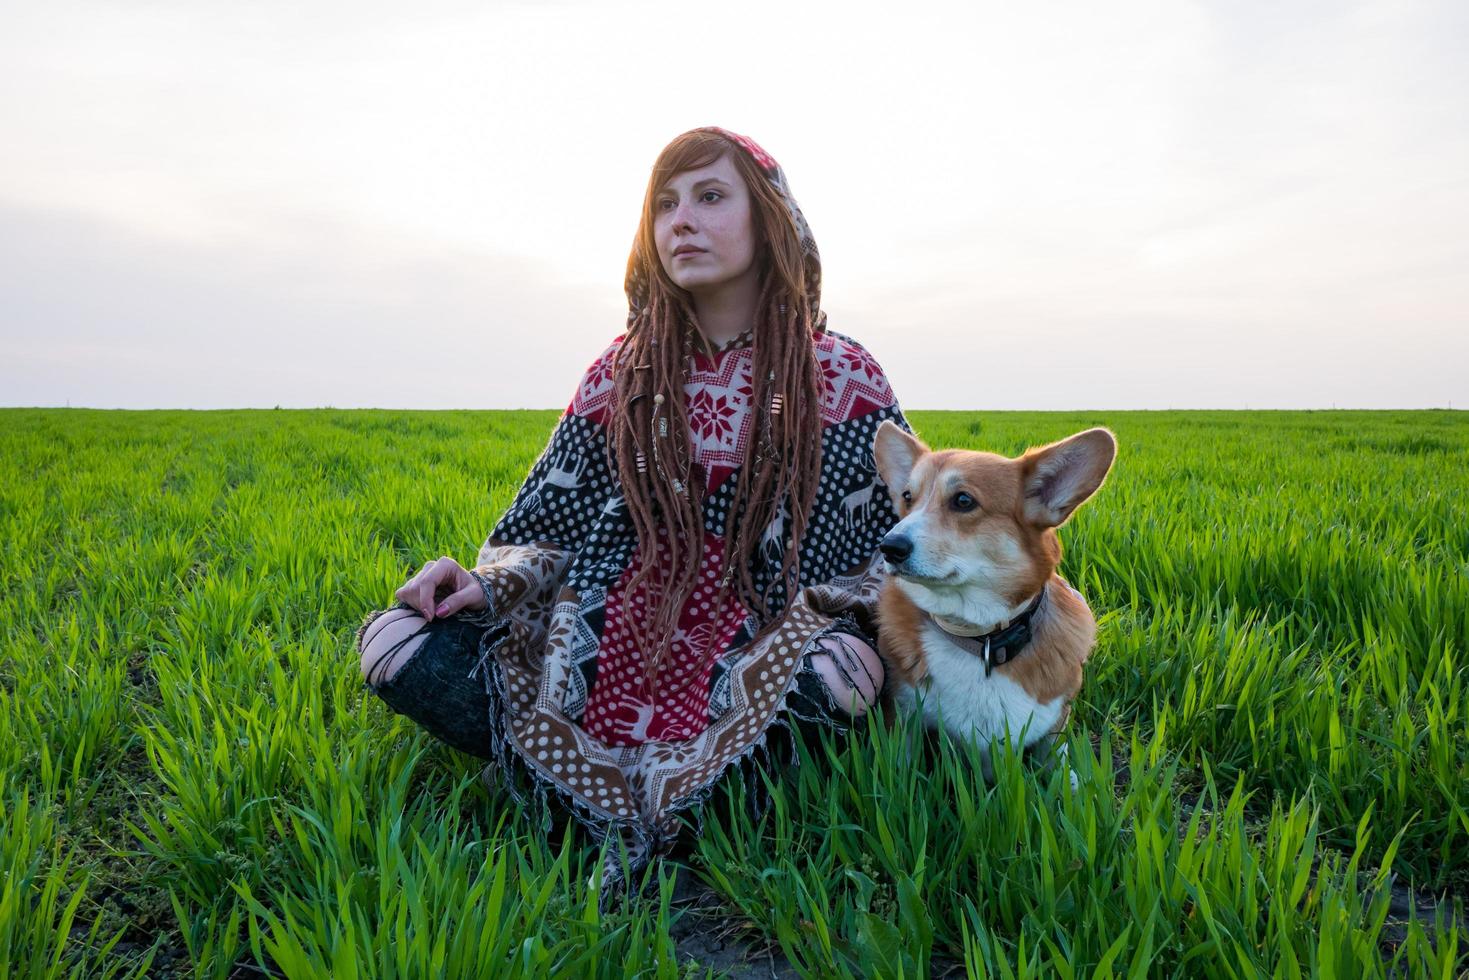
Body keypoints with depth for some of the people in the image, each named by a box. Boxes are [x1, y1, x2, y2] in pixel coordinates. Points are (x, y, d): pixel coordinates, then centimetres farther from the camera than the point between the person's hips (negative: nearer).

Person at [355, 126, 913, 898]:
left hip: (756, 650, -2)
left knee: (839, 678, -37)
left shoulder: (842, 379, 1)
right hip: (607, 637, 2)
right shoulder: (620, 374, 8)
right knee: (395, 643, -16)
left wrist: (846, 624, -16)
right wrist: (489, 584, -12)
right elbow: (550, 522, 9)